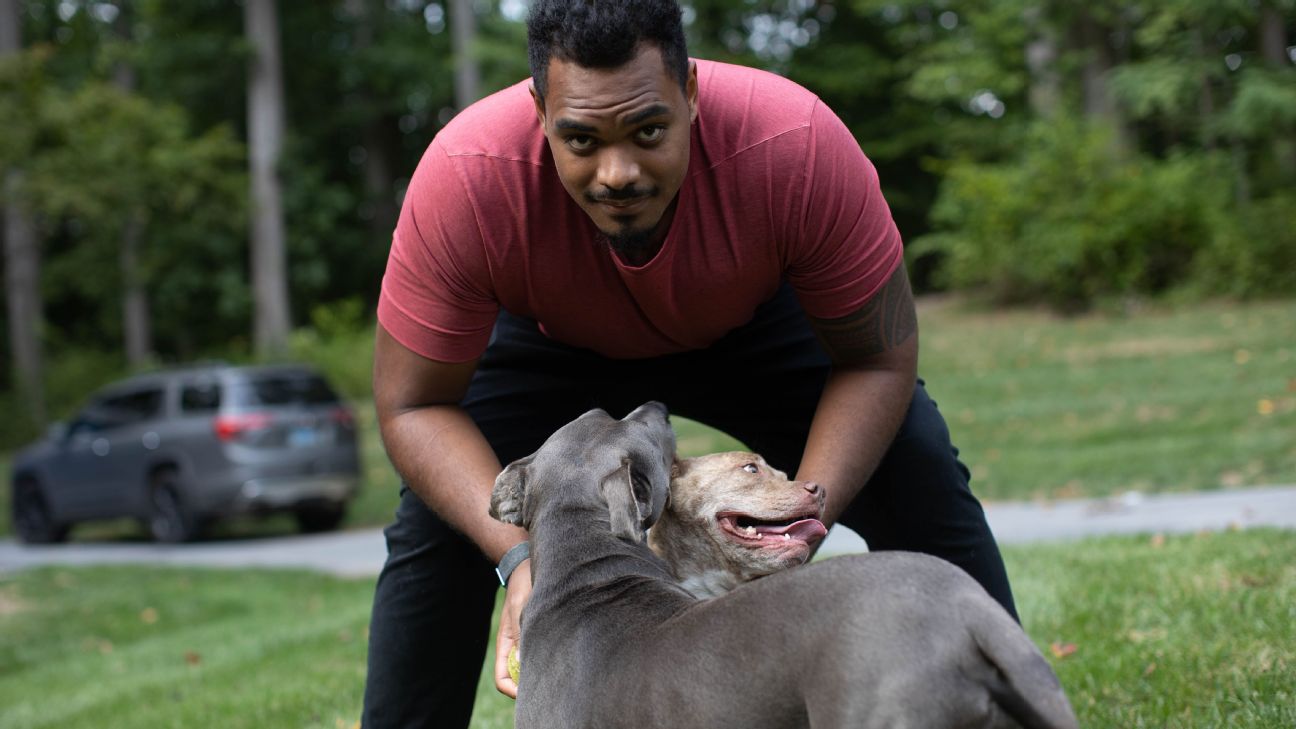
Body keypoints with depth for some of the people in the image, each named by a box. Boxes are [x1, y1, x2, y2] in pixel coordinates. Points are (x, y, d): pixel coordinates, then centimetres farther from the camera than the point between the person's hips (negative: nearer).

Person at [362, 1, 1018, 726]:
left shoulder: (796, 147, -39)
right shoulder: (467, 179, -39)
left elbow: (879, 359, -24)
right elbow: (415, 406, -27)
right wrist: (517, 551, -42)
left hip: (754, 322, 0)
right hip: (553, 343, 0)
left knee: (922, 484, -15)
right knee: (439, 522, -18)